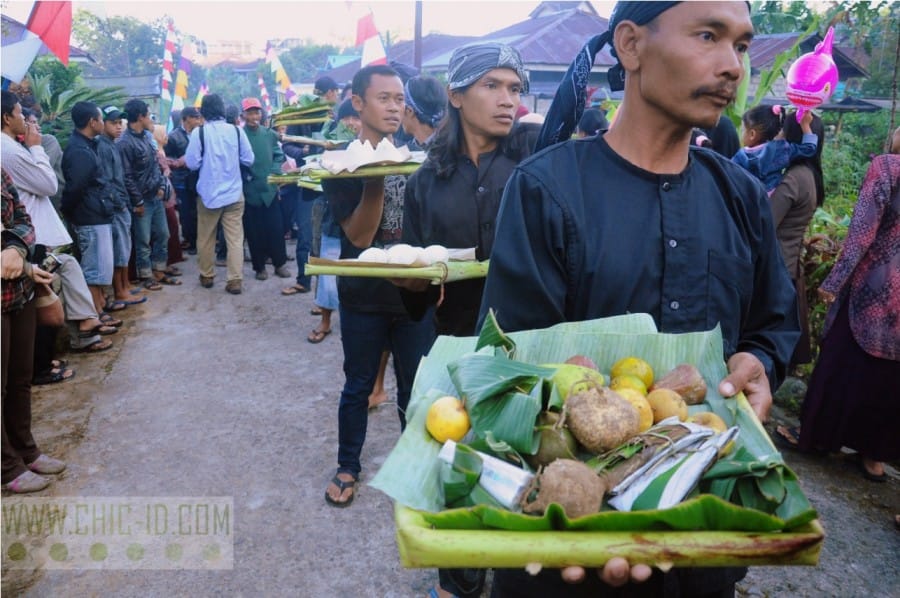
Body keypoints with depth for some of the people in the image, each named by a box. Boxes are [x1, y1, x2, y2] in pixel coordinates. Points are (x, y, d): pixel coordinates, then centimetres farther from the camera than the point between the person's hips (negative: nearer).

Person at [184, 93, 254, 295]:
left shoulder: (199, 132, -8)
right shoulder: (236, 130, -3)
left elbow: (192, 163, -8)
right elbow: (248, 159, 1)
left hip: (208, 193, -1)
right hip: (234, 193, 1)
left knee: (206, 238, 14)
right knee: (235, 239, 2)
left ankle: (206, 276, 26)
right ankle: (235, 280, -1)